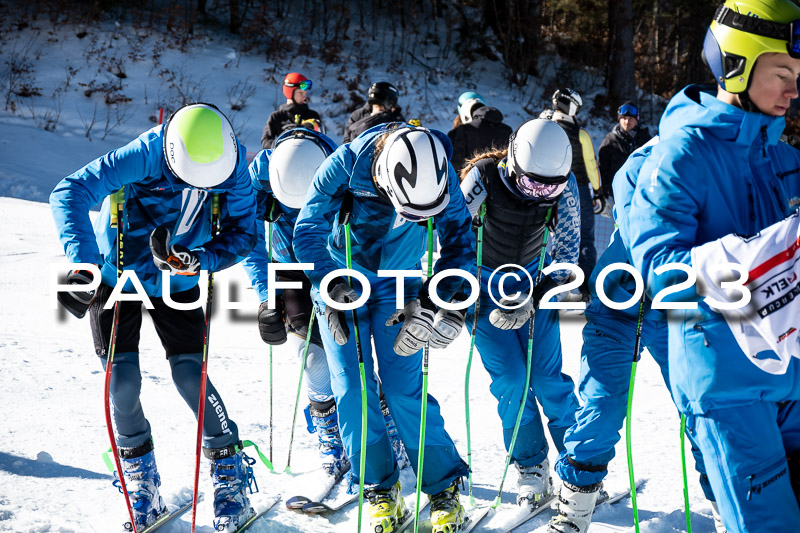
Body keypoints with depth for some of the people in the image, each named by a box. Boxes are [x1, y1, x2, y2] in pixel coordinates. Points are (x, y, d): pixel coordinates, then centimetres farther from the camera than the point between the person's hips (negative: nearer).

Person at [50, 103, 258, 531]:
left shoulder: (234, 163, -19)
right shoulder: (144, 155, -31)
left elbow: (245, 232, -10)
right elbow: (70, 193, -34)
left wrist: (200, 260, -29)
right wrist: (82, 263, -46)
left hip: (177, 283, 1)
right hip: (118, 274, -1)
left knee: (189, 375, -9)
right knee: (122, 380, -5)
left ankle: (230, 477, 9)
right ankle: (141, 488, 15)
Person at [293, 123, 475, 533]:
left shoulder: (440, 176, -25)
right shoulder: (346, 165, -29)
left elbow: (460, 246, -17)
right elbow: (308, 230, -20)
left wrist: (430, 303, -27)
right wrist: (332, 289, -29)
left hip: (398, 288, 0)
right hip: (341, 281, 0)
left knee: (405, 390, -6)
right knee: (352, 388, -4)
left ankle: (444, 488, 8)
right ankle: (381, 490, 11)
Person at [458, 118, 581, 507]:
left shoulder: (564, 186, -18)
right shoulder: (483, 178, -26)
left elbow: (568, 252, -12)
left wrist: (534, 299, -24)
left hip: (532, 279, 2)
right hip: (483, 281, -1)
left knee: (547, 376, -6)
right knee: (510, 378, -9)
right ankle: (532, 468, 6)